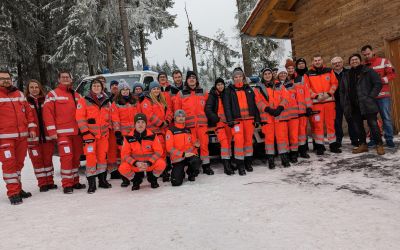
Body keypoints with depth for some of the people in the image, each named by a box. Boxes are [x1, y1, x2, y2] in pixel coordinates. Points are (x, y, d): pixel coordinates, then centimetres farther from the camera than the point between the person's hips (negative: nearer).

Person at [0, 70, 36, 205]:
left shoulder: (19, 94, 15)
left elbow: (28, 111, 17)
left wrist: (31, 128, 11)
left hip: (22, 136, 5)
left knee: (19, 163, 12)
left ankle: (18, 189, 23)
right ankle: (13, 193, 0)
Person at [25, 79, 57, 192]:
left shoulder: (45, 101, 8)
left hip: (47, 135, 2)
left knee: (48, 159, 9)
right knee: (37, 160, 4)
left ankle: (50, 182, 18)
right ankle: (42, 184, 12)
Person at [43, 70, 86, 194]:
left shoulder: (77, 95, 18)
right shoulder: (53, 94, 2)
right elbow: (47, 112, -6)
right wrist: (52, 131, -13)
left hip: (77, 131, 6)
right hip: (63, 132, -6)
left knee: (76, 157, 10)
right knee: (66, 157, -11)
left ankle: (75, 181, 22)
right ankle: (67, 185, -1)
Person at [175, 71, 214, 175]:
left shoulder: (203, 92, 12)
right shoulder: (181, 94, 7)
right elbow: (177, 110, 6)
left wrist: (206, 118, 7)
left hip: (202, 123, 1)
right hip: (189, 124, -1)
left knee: (204, 143, 0)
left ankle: (206, 165, 11)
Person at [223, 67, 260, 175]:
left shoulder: (249, 89, 15)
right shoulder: (229, 90, 6)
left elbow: (254, 105, 14)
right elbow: (227, 106, -1)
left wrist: (257, 119, 9)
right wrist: (230, 120, -11)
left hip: (249, 118, 3)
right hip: (237, 120, -3)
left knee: (248, 140, 7)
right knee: (239, 140, -12)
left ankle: (248, 162, 21)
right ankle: (240, 165, -4)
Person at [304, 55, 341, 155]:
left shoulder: (329, 71, 10)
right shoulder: (308, 74, 4)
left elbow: (334, 83, 7)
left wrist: (329, 93, -8)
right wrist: (316, 96, -12)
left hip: (329, 100, 2)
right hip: (316, 102, -2)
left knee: (331, 123, 6)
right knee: (317, 124, -2)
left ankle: (333, 144, 15)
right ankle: (319, 146, 6)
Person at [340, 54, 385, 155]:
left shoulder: (368, 71, 2)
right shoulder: (346, 76, 16)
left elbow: (378, 84, -4)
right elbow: (342, 91, 17)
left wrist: (371, 97, -12)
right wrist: (344, 104, 8)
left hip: (367, 104, -5)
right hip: (353, 106, 5)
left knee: (373, 124, -4)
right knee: (357, 126, 8)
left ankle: (379, 145, 6)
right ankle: (363, 145, 20)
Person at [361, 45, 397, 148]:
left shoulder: (383, 61, 5)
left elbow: (392, 74, -2)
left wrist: (380, 80, -15)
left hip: (383, 95, -2)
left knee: (386, 117, 0)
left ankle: (389, 139, 8)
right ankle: (374, 139, 15)